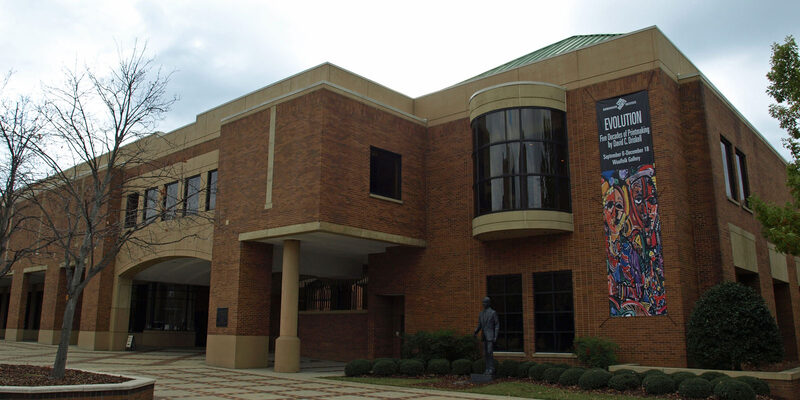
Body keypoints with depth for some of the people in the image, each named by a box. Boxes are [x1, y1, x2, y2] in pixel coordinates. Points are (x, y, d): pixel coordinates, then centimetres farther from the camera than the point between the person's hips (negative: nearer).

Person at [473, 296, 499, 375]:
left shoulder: (493, 313, -7)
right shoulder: (481, 313, 12)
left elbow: (497, 325, -7)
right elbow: (479, 325, 15)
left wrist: (496, 337, -15)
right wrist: (475, 332, -3)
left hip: (491, 336, -7)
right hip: (484, 336, 7)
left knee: (490, 353, -11)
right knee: (485, 353, 6)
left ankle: (491, 370, -5)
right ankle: (488, 369, 11)